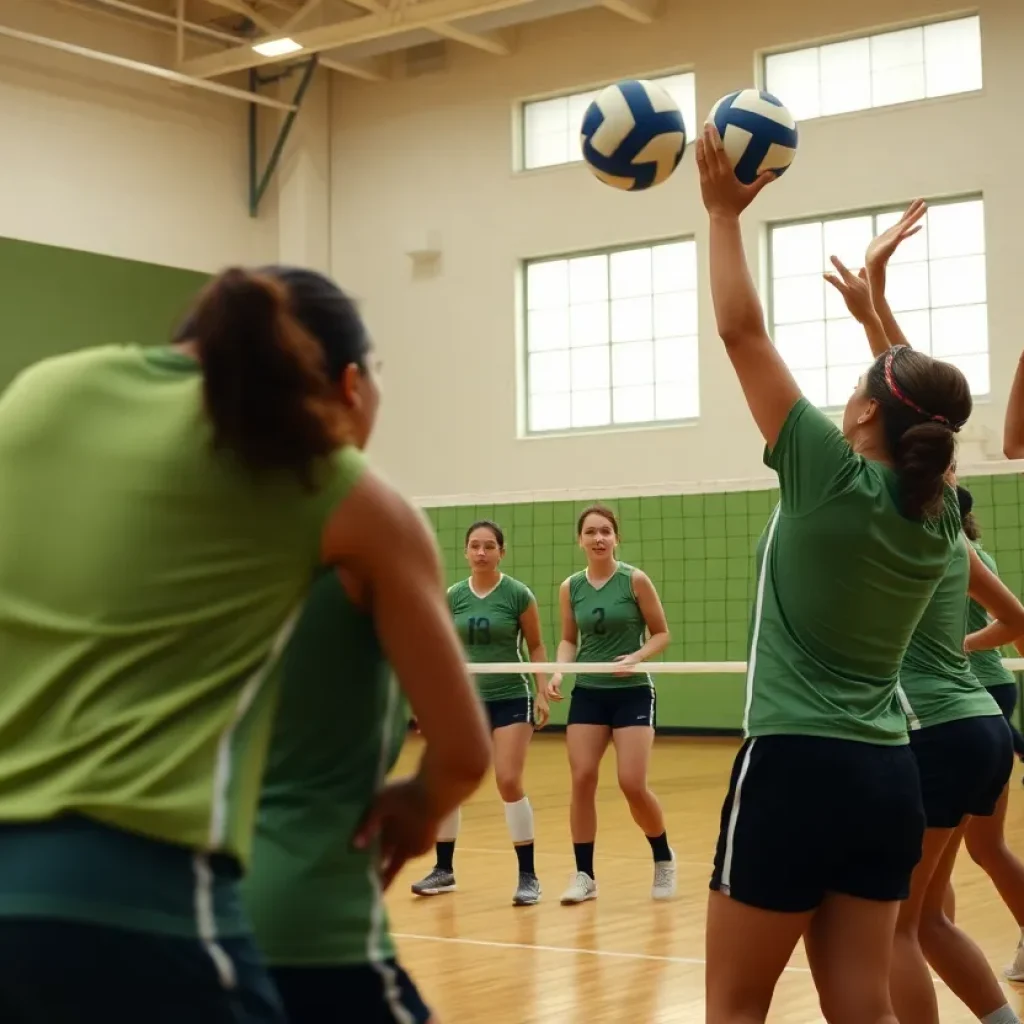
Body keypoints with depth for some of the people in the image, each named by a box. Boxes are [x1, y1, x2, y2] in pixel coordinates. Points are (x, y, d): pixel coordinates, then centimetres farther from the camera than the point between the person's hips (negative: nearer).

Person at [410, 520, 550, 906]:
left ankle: (528, 876, 0)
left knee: (509, 782, -12)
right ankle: (444, 869, 20)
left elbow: (536, 646, 2)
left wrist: (543, 692, -7)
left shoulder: (518, 594, -6)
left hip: (511, 699, -4)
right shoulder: (452, 597, 2)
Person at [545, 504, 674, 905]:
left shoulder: (635, 580, -7)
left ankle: (664, 858, 17)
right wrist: (559, 671, -5)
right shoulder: (570, 588, 3)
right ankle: (584, 875, 7)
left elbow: (662, 633, -1)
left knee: (632, 784, -10)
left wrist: (637, 657, -18)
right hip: (587, 694, 3)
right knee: (582, 779, -6)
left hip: (633, 693, -3)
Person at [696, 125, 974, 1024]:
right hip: (887, 777, 6)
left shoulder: (832, 478, -13)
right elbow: (918, 400, 25)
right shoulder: (938, 513, 4)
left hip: (795, 770, -6)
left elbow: (741, 330, -7)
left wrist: (724, 211, 3)